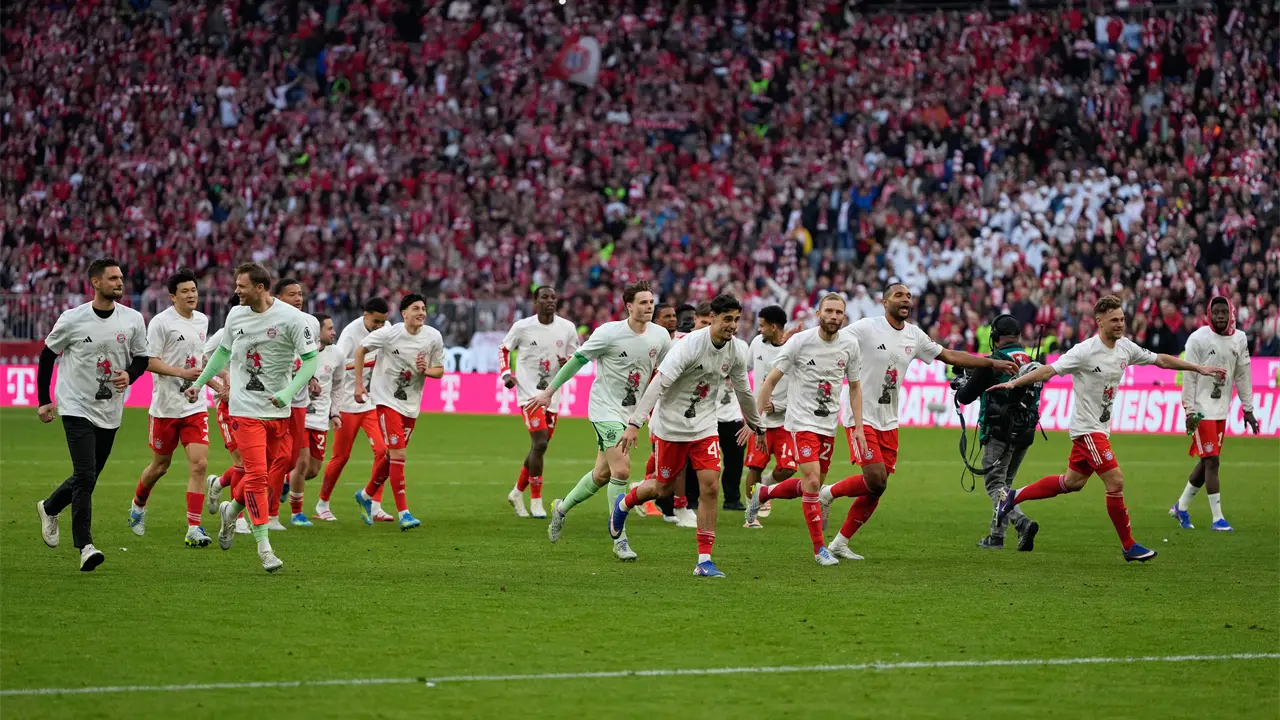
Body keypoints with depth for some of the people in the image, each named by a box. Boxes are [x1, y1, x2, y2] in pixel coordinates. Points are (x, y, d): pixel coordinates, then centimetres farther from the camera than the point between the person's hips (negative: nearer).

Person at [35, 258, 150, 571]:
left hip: (110, 412, 4)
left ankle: (49, 508, 43)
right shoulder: (72, 320, -9)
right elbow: (47, 355, 3)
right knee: (86, 477, -15)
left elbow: (142, 358, 10)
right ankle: (85, 547, -11)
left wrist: (129, 374, -13)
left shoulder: (133, 320, -2)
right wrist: (44, 400, 3)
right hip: (77, 407, -4)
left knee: (88, 476, 14)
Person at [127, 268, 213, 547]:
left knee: (199, 463, -11)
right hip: (166, 406, -4)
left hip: (195, 406, 4)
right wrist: (182, 373, -24)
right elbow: (150, 362, -15)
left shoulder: (202, 321, 10)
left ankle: (193, 529, -11)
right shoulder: (161, 322, -11)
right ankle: (138, 506, 40)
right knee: (160, 466, 10)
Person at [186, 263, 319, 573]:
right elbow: (224, 352, 21)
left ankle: (231, 509, 36)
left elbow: (310, 359, -7)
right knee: (257, 474, -10)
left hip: (278, 411, 0)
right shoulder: (235, 315, 3)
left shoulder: (291, 318, -9)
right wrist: (199, 383, 21)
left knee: (270, 474, 7)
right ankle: (264, 546, -6)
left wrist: (289, 392, -19)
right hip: (245, 408, 0)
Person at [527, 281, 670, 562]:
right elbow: (577, 360, -6)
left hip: (631, 412, 6)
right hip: (605, 409, -6)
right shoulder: (609, 332, -15)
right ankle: (619, 540, -9)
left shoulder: (660, 336, -1)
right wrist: (549, 392, -2)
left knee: (602, 474, 14)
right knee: (621, 470, -17)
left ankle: (561, 509, 39)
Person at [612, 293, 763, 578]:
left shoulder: (738, 350, -3)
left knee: (711, 487, -9)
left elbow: (742, 389, 16)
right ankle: (624, 504, 41)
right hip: (672, 425, -4)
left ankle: (704, 561, -4)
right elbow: (659, 383, -26)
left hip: (705, 426, 4)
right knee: (665, 488, 7)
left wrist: (754, 424, 28)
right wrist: (635, 423, -31)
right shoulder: (689, 345, -22)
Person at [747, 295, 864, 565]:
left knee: (812, 485, 9)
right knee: (812, 481, -16)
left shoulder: (850, 345, -1)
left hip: (829, 425, 5)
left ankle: (762, 493, 35)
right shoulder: (800, 341, -12)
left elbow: (855, 387, 12)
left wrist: (858, 427, 5)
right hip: (802, 421, -5)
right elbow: (770, 381, -6)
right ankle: (819, 548, -6)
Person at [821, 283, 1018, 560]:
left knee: (875, 490, 3)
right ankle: (828, 493, 8)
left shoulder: (914, 336, 9)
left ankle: (840, 543, 14)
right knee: (876, 480, -19)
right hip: (861, 417, -6)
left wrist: (993, 363, 18)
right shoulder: (866, 328, -11)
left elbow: (949, 356, 18)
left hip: (888, 422, 6)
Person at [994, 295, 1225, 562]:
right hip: (1087, 427, -9)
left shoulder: (1125, 347, 3)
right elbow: (1049, 370, -19)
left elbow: (1161, 360, 15)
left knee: (1072, 482, 17)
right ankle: (1129, 547, -1)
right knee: (1116, 482, -11)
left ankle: (1013, 497, 31)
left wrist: (1199, 368, 17)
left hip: (1100, 427, 9)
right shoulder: (1086, 351, -18)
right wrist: (1014, 383, -28)